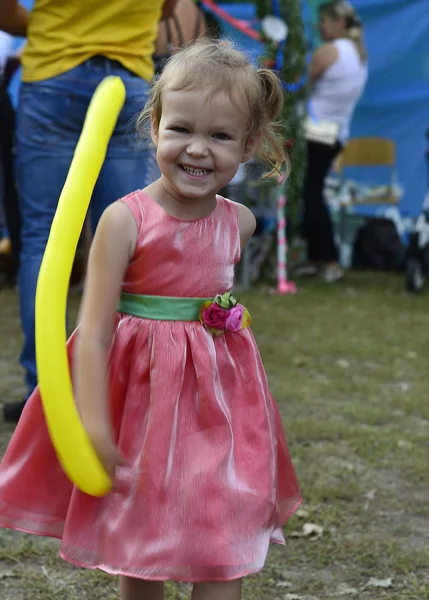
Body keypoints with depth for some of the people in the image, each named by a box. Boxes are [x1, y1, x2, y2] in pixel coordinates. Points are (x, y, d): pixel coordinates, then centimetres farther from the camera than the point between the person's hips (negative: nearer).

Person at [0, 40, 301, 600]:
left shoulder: (239, 221, -2)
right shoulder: (126, 220, -16)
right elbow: (94, 334, -19)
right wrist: (93, 426, -24)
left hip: (216, 395, 3)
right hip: (141, 395, -3)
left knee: (220, 554, 0)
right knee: (138, 540, 11)